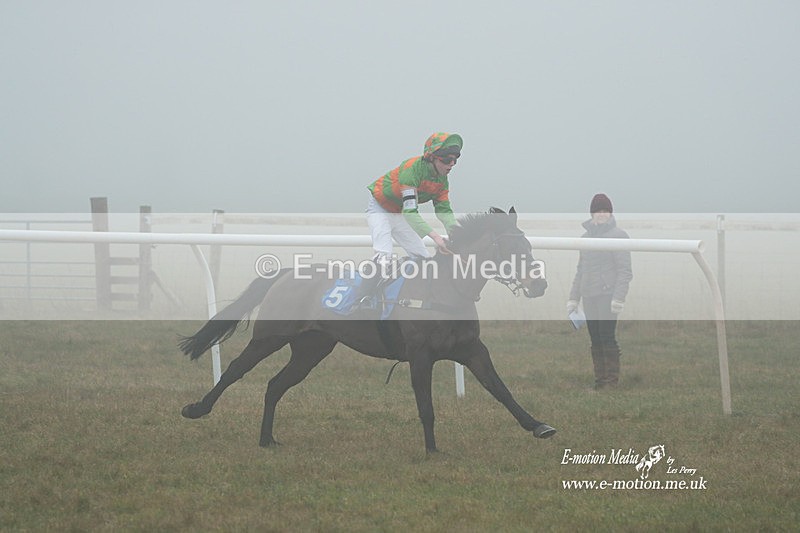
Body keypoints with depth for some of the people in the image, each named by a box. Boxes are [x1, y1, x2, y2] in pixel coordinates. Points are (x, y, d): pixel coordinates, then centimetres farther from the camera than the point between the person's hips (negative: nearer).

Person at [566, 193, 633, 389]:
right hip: (589, 296, 7)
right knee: (595, 340, 6)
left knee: (607, 337, -12)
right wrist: (573, 298, 18)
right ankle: (600, 381, 9)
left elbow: (624, 270, -9)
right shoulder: (586, 237, 18)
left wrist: (619, 297, -17)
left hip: (607, 294, -7)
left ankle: (612, 380, -10)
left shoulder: (618, 235, -3)